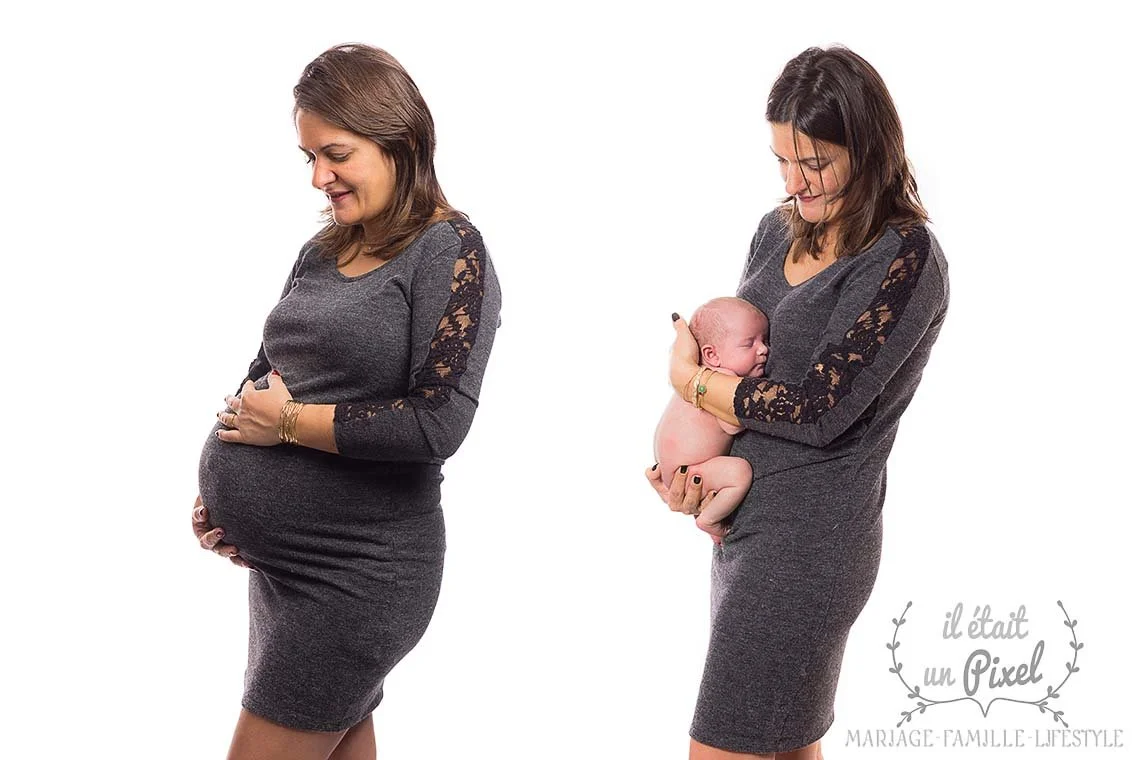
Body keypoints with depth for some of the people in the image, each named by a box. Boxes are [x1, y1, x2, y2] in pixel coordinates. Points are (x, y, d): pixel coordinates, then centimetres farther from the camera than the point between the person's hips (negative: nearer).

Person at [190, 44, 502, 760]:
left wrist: (289, 421, -14)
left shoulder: (450, 251, -12)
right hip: (279, 559, 7)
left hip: (362, 571, -7)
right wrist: (221, 488, -1)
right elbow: (264, 374, 16)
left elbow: (437, 423, -21)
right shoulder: (324, 252, 9)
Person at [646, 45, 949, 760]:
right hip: (743, 514, 8)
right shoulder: (781, 230, 9)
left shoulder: (904, 259, -16)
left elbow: (820, 408, -20)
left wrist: (689, 378, -7)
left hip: (809, 535, -8)